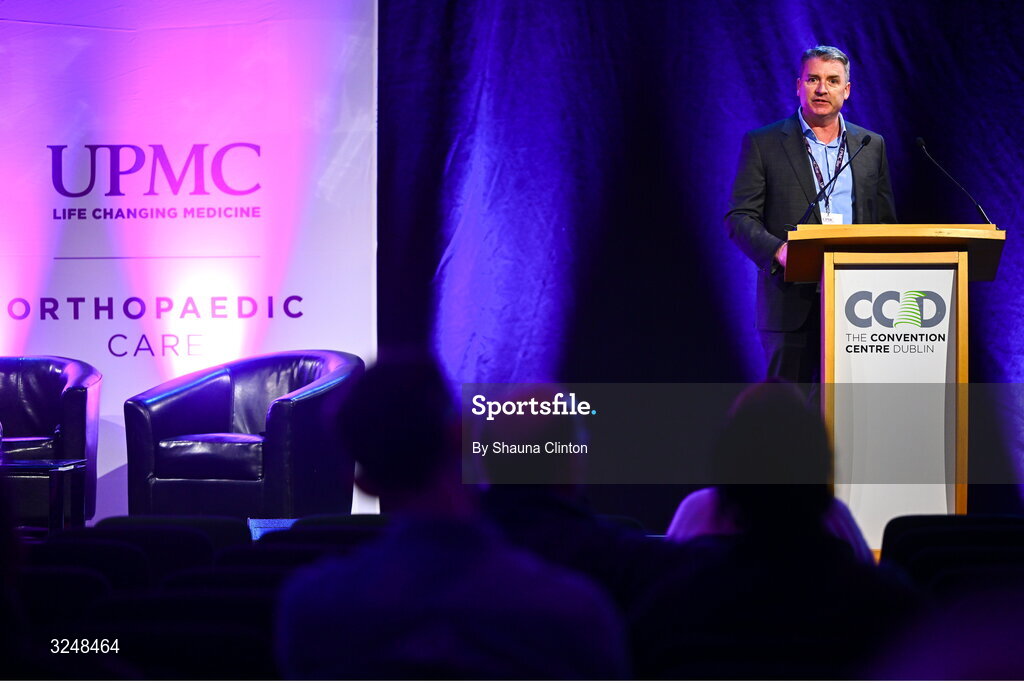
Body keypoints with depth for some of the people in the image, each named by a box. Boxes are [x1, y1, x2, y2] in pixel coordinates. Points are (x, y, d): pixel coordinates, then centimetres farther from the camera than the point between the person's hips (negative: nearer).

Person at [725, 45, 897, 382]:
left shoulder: (871, 145, 14)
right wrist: (778, 250, -19)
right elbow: (739, 218, 0)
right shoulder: (762, 143, 5)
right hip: (792, 301, -3)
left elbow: (886, 223, 17)